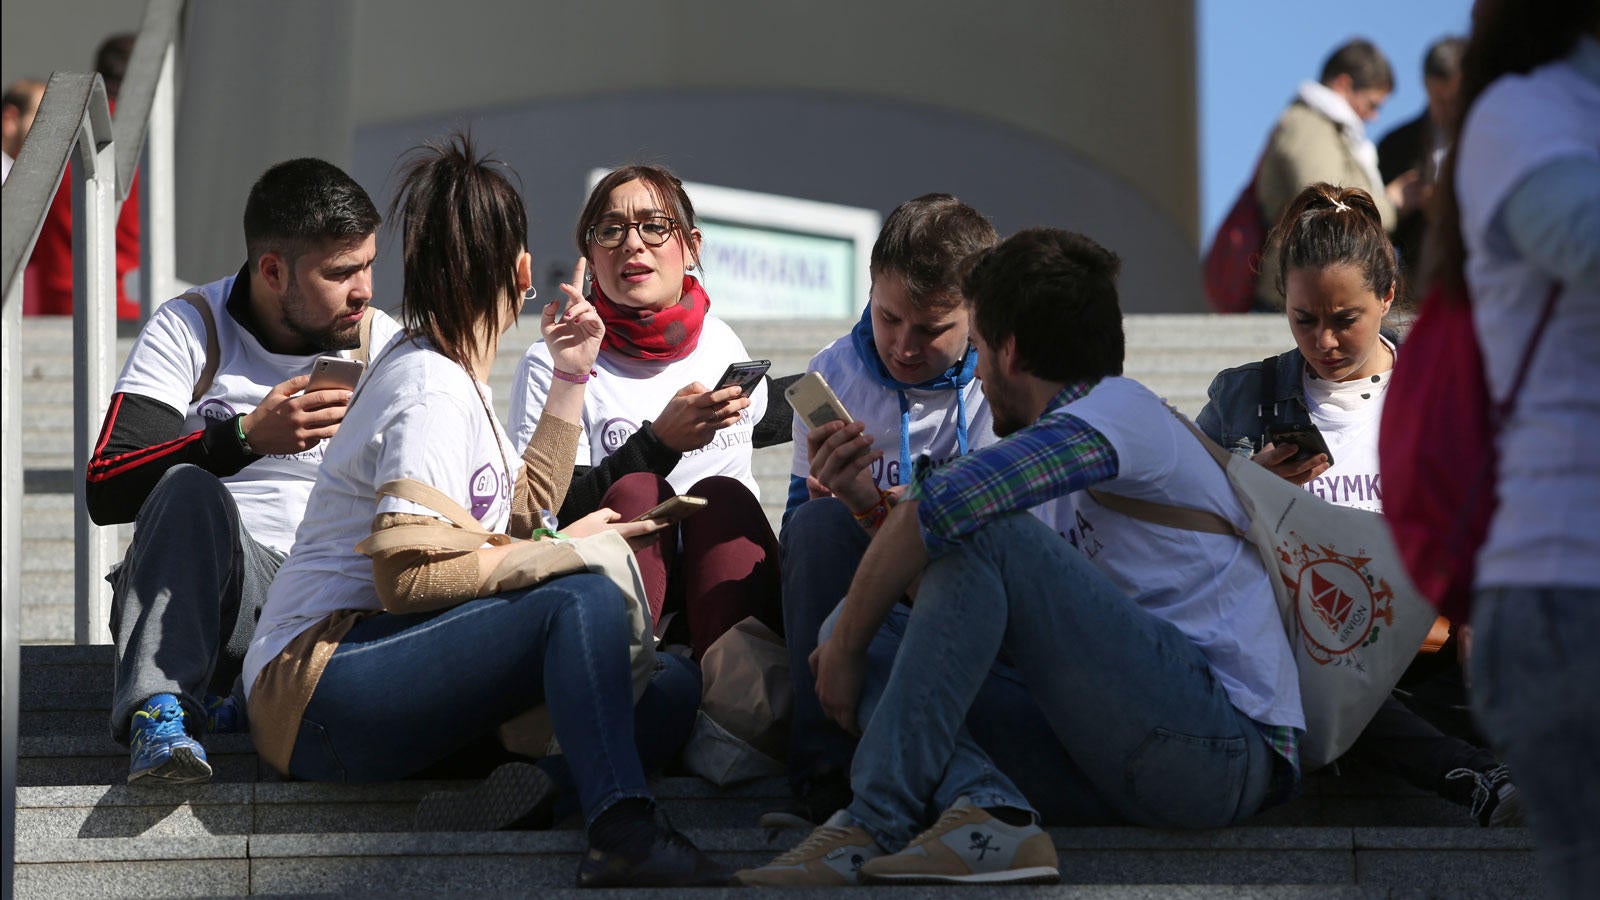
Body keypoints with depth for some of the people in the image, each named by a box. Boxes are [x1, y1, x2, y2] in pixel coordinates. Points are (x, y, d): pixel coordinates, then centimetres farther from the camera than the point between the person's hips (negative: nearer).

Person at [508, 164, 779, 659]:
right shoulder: (553, 364, 2)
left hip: (719, 595, 3)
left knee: (722, 494, -26)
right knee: (637, 491, -29)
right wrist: (659, 442, -18)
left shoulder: (723, 344, 14)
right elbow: (550, 521, -9)